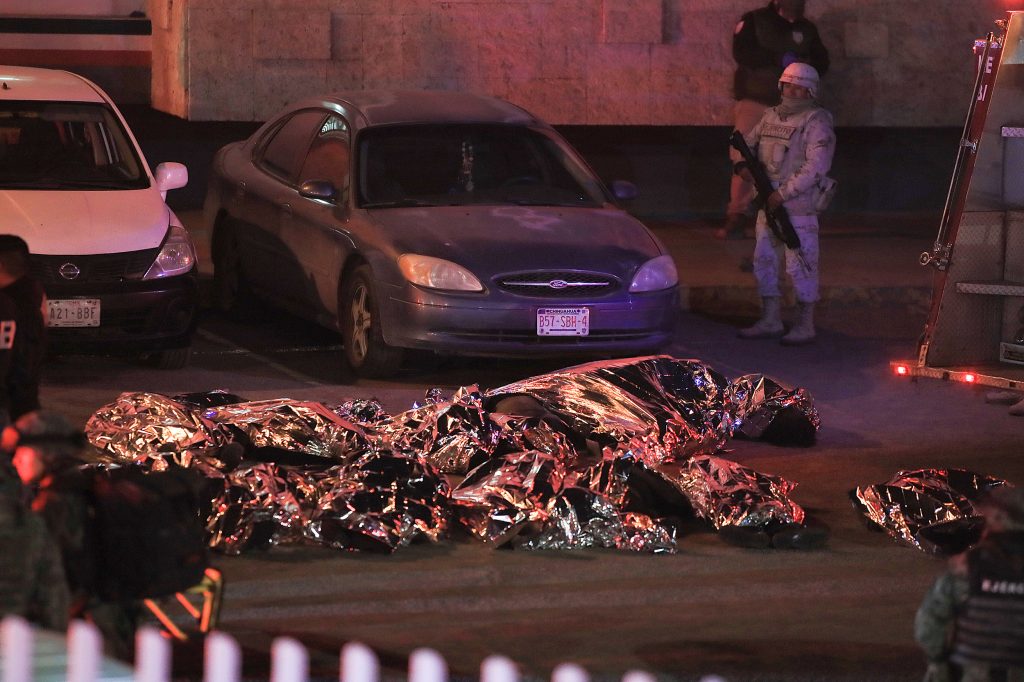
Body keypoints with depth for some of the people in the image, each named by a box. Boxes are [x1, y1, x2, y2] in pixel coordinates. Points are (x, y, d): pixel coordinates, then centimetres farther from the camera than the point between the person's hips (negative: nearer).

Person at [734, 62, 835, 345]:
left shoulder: (816, 123, -10)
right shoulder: (771, 116, 13)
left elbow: (816, 166, -18)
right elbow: (748, 141, 23)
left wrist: (784, 194, -20)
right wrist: (743, 164, 0)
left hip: (799, 206, -8)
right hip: (769, 204, 8)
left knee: (800, 265, -4)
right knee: (764, 261, 11)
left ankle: (805, 325, 4)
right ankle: (770, 321, 20)